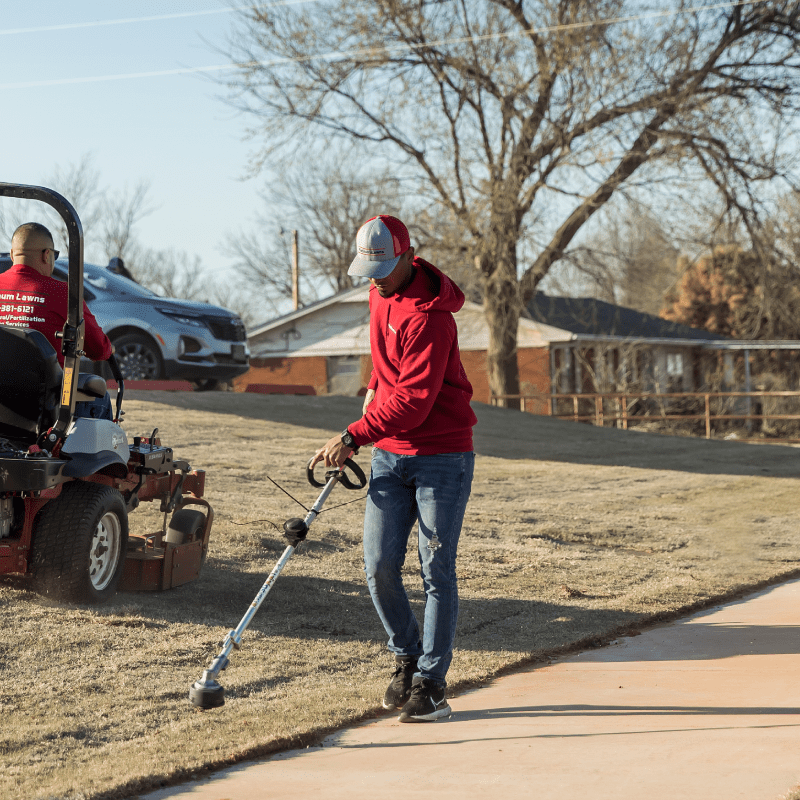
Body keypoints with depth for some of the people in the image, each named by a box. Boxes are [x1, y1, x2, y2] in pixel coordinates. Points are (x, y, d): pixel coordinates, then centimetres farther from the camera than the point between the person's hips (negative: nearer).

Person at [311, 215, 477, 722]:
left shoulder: (428, 315, -21)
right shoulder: (383, 295, 7)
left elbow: (414, 399, -27)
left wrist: (353, 438, -28)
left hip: (441, 457, -7)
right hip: (390, 454, 7)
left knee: (437, 573, -3)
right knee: (380, 566, 0)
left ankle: (432, 683, 4)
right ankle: (407, 659, 19)